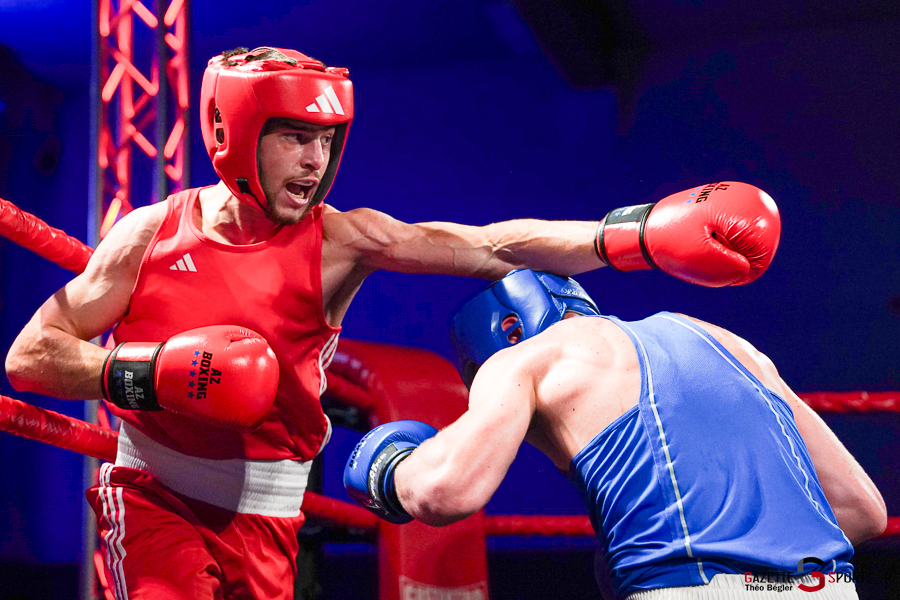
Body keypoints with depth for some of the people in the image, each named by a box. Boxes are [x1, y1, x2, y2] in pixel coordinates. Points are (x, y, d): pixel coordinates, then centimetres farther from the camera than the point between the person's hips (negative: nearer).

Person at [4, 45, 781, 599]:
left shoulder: (339, 239, -7)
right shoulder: (153, 233, -7)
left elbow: (491, 246, -18)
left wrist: (632, 235, -28)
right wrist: (141, 376, -22)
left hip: (263, 516, 2)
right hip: (153, 494, -2)